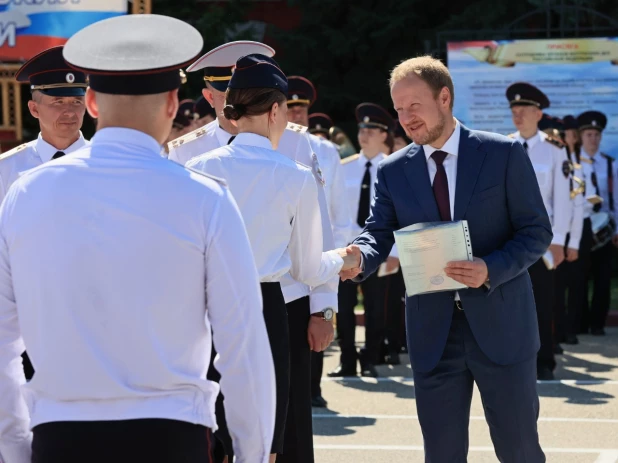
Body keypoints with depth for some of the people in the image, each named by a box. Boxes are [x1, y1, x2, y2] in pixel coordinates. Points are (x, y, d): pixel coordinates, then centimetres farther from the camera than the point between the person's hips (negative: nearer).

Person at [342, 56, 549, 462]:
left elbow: (537, 231, -4)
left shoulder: (503, 154, -4)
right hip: (432, 331, 3)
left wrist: (491, 269, -21)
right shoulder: (393, 171, 6)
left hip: (500, 325, -2)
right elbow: (378, 233, -1)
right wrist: (360, 259, -25)